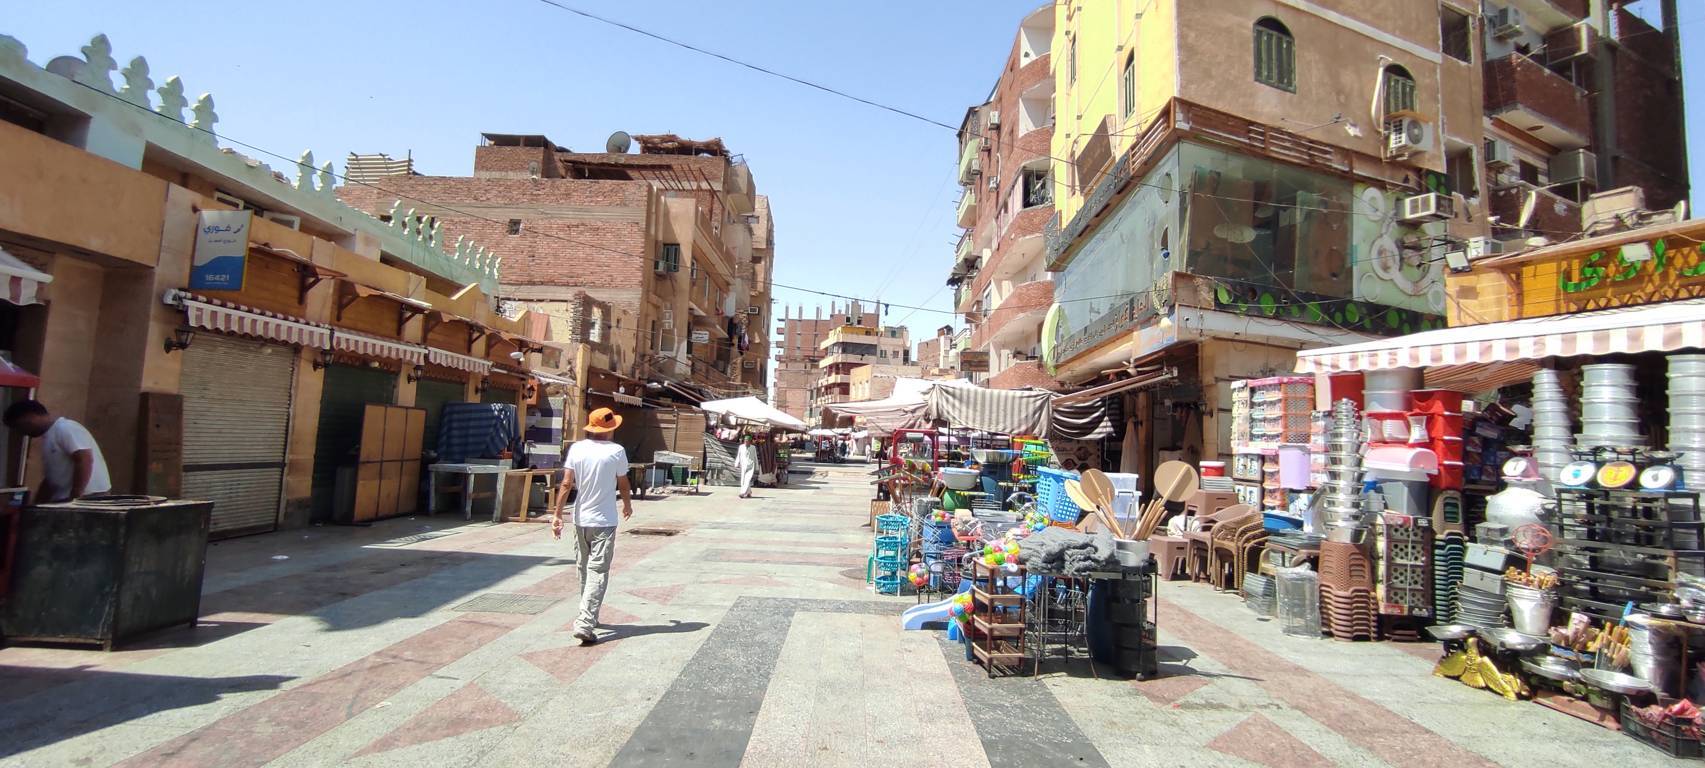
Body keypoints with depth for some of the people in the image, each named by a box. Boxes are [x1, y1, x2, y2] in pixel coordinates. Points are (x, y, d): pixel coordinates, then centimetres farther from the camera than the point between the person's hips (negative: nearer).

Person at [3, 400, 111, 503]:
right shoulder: (48, 436, 22)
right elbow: (50, 478, 26)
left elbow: (85, 461, -22)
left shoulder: (65, 429, -10)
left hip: (89, 497, -10)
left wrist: (75, 497, -22)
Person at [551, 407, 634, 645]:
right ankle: (585, 624, -13)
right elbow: (623, 485, 0)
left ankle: (589, 615, 34)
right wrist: (628, 505, 19)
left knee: (584, 570, 19)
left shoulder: (576, 448, -1)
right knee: (598, 573, -3)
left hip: (581, 519, 4)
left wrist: (557, 514, -1)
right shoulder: (616, 451, -9)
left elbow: (566, 483, -5)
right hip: (604, 521, -4)